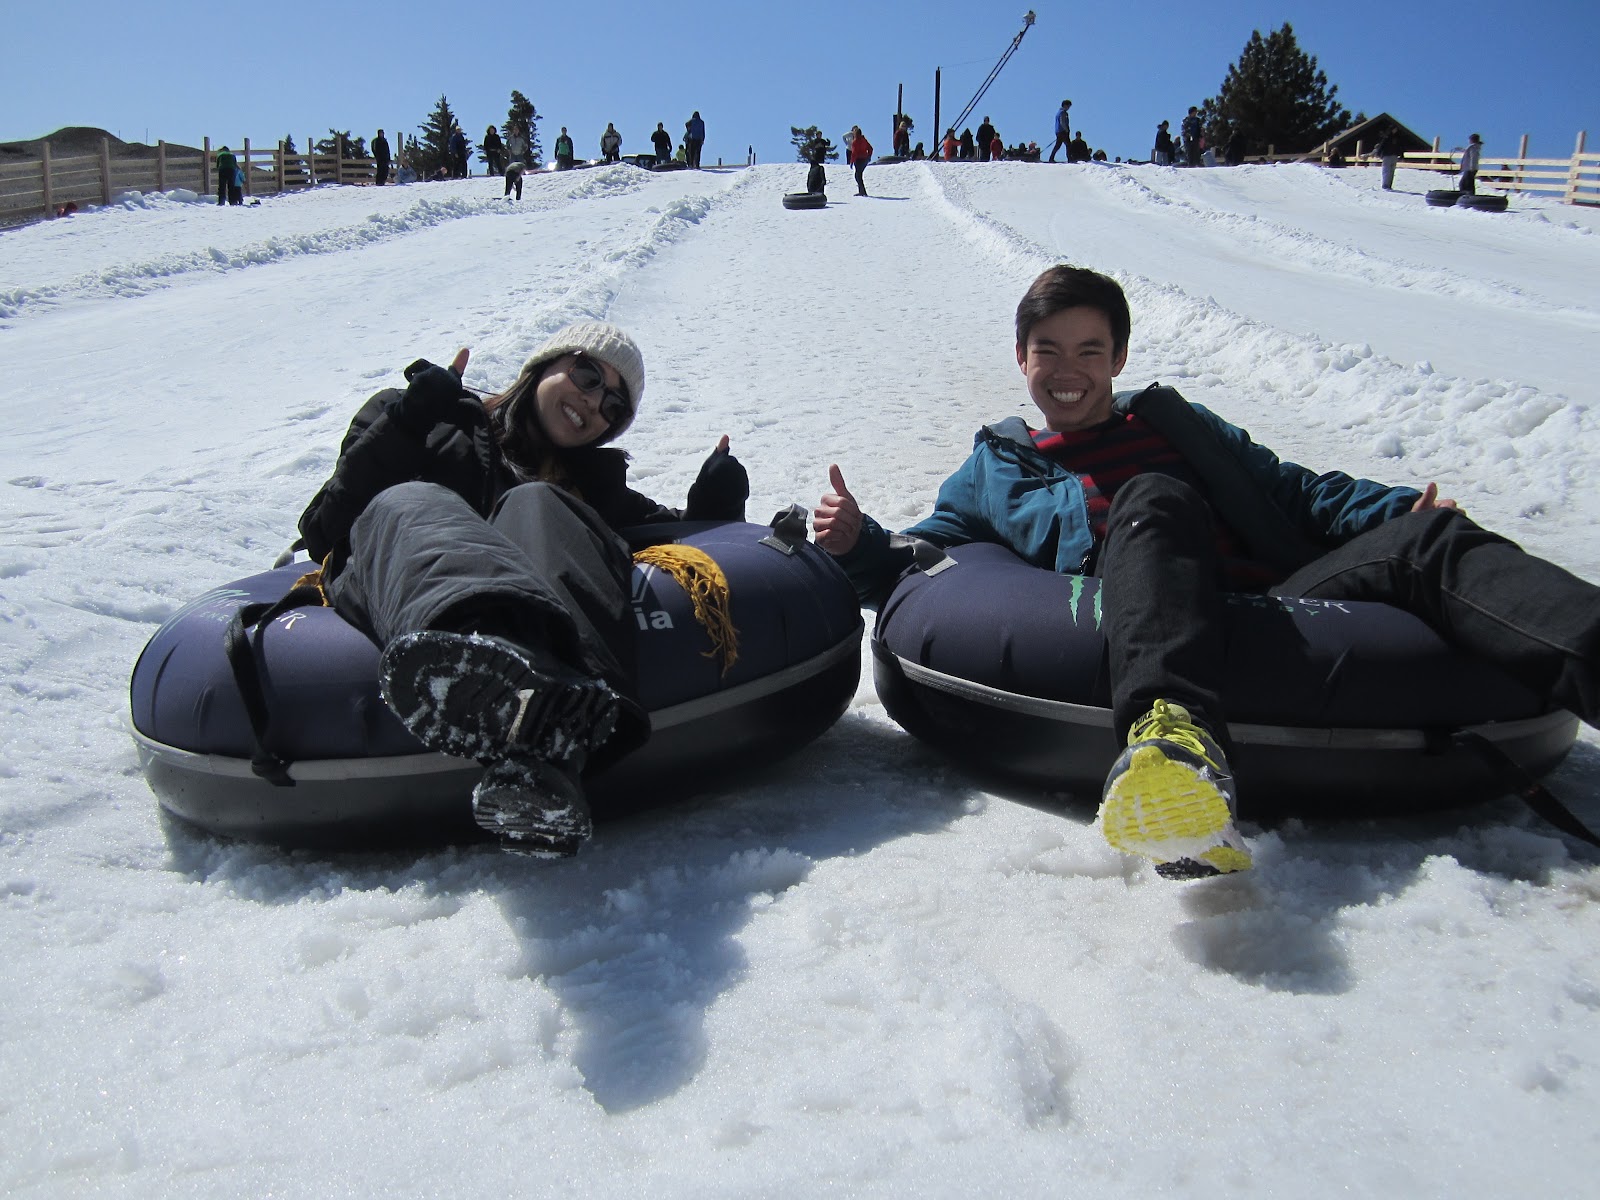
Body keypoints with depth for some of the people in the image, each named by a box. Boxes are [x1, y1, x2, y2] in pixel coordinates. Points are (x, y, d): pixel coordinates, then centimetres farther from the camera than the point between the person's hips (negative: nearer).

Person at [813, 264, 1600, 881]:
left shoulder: (1174, 422, 32)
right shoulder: (995, 466, 28)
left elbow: (1298, 491, 25)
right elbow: (911, 569, 23)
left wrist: (1404, 511, 7)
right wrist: (857, 542, 1)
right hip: (1143, 632, -3)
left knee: (1429, 537, -20)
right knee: (1153, 497, -31)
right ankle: (1174, 733, -56)